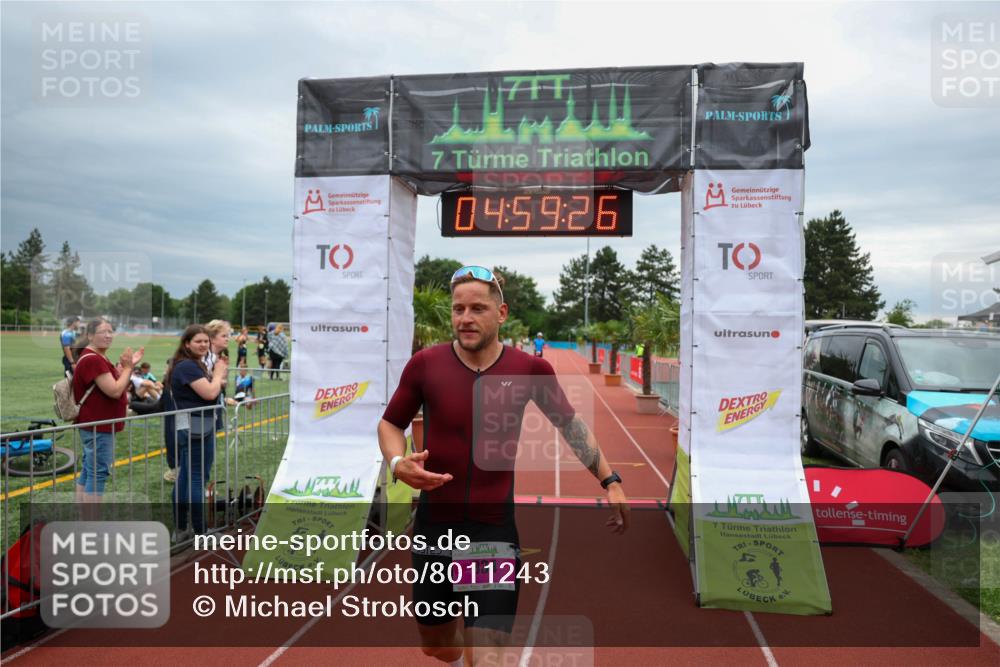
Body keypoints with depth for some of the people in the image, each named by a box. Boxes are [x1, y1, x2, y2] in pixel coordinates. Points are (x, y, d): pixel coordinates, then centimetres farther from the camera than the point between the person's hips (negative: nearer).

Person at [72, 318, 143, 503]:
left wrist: (128, 365, 4)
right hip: (98, 426, -11)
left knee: (87, 471, 15)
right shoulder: (92, 359, -20)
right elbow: (115, 391, -24)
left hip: (95, 424, 11)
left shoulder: (99, 358, 14)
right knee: (98, 473, -5)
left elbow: (119, 386, 16)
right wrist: (128, 367, -13)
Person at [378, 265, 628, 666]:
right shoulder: (425, 364, -7)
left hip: (495, 528, -1)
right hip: (434, 524, 2)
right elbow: (390, 423, 7)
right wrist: (398, 464, -13)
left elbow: (569, 423, 9)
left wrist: (610, 481, 7)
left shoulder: (530, 369, -6)